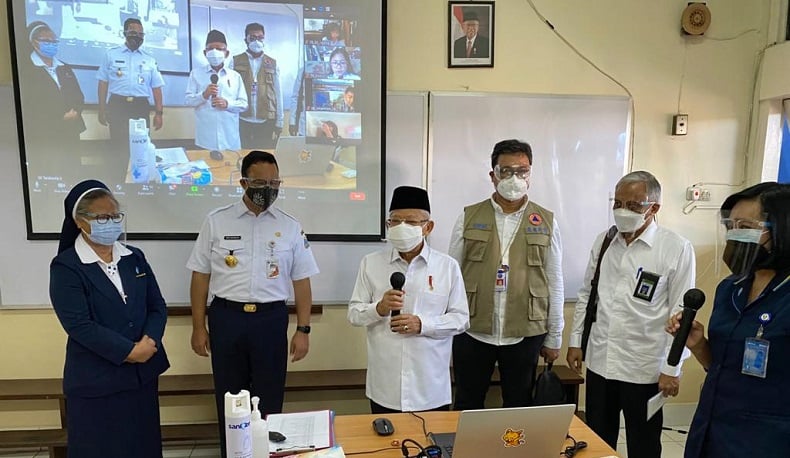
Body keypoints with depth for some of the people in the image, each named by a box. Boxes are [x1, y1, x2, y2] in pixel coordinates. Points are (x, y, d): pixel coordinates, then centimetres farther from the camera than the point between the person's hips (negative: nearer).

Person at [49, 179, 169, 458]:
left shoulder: (134, 257, 7)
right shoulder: (66, 267, -8)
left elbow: (157, 306, 5)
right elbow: (78, 325, -17)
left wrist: (149, 342, -14)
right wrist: (129, 351, -18)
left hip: (143, 372, 5)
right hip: (96, 380, -4)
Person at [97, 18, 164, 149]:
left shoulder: (149, 59, 12)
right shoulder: (111, 54, 9)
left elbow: (156, 87, 9)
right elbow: (103, 83, 8)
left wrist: (158, 113, 1)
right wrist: (102, 109, 3)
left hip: (141, 108, 2)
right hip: (118, 106, -1)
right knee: (119, 147, -4)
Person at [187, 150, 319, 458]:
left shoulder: (290, 227, 2)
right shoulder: (216, 221, 1)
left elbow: (301, 282, 3)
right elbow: (200, 277, 3)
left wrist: (303, 330, -1)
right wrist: (198, 327, 1)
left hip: (271, 319, 0)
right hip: (226, 318, 0)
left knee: (269, 400, 10)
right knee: (229, 399, 13)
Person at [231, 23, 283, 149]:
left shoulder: (272, 64, 10)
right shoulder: (235, 62, 6)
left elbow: (277, 94, 9)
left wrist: (279, 122, 4)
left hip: (266, 122, 1)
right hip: (242, 122, -1)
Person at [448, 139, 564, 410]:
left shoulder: (546, 223, 3)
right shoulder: (469, 217, 1)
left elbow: (554, 284, 5)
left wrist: (554, 337, 6)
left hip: (525, 334, 1)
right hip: (472, 332, 0)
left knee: (519, 410, 16)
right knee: (467, 409, 15)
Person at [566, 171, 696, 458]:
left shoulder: (676, 249, -11)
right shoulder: (603, 241, 3)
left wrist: (672, 369, -9)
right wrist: (575, 341, 9)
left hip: (645, 370, -4)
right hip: (599, 362, 4)